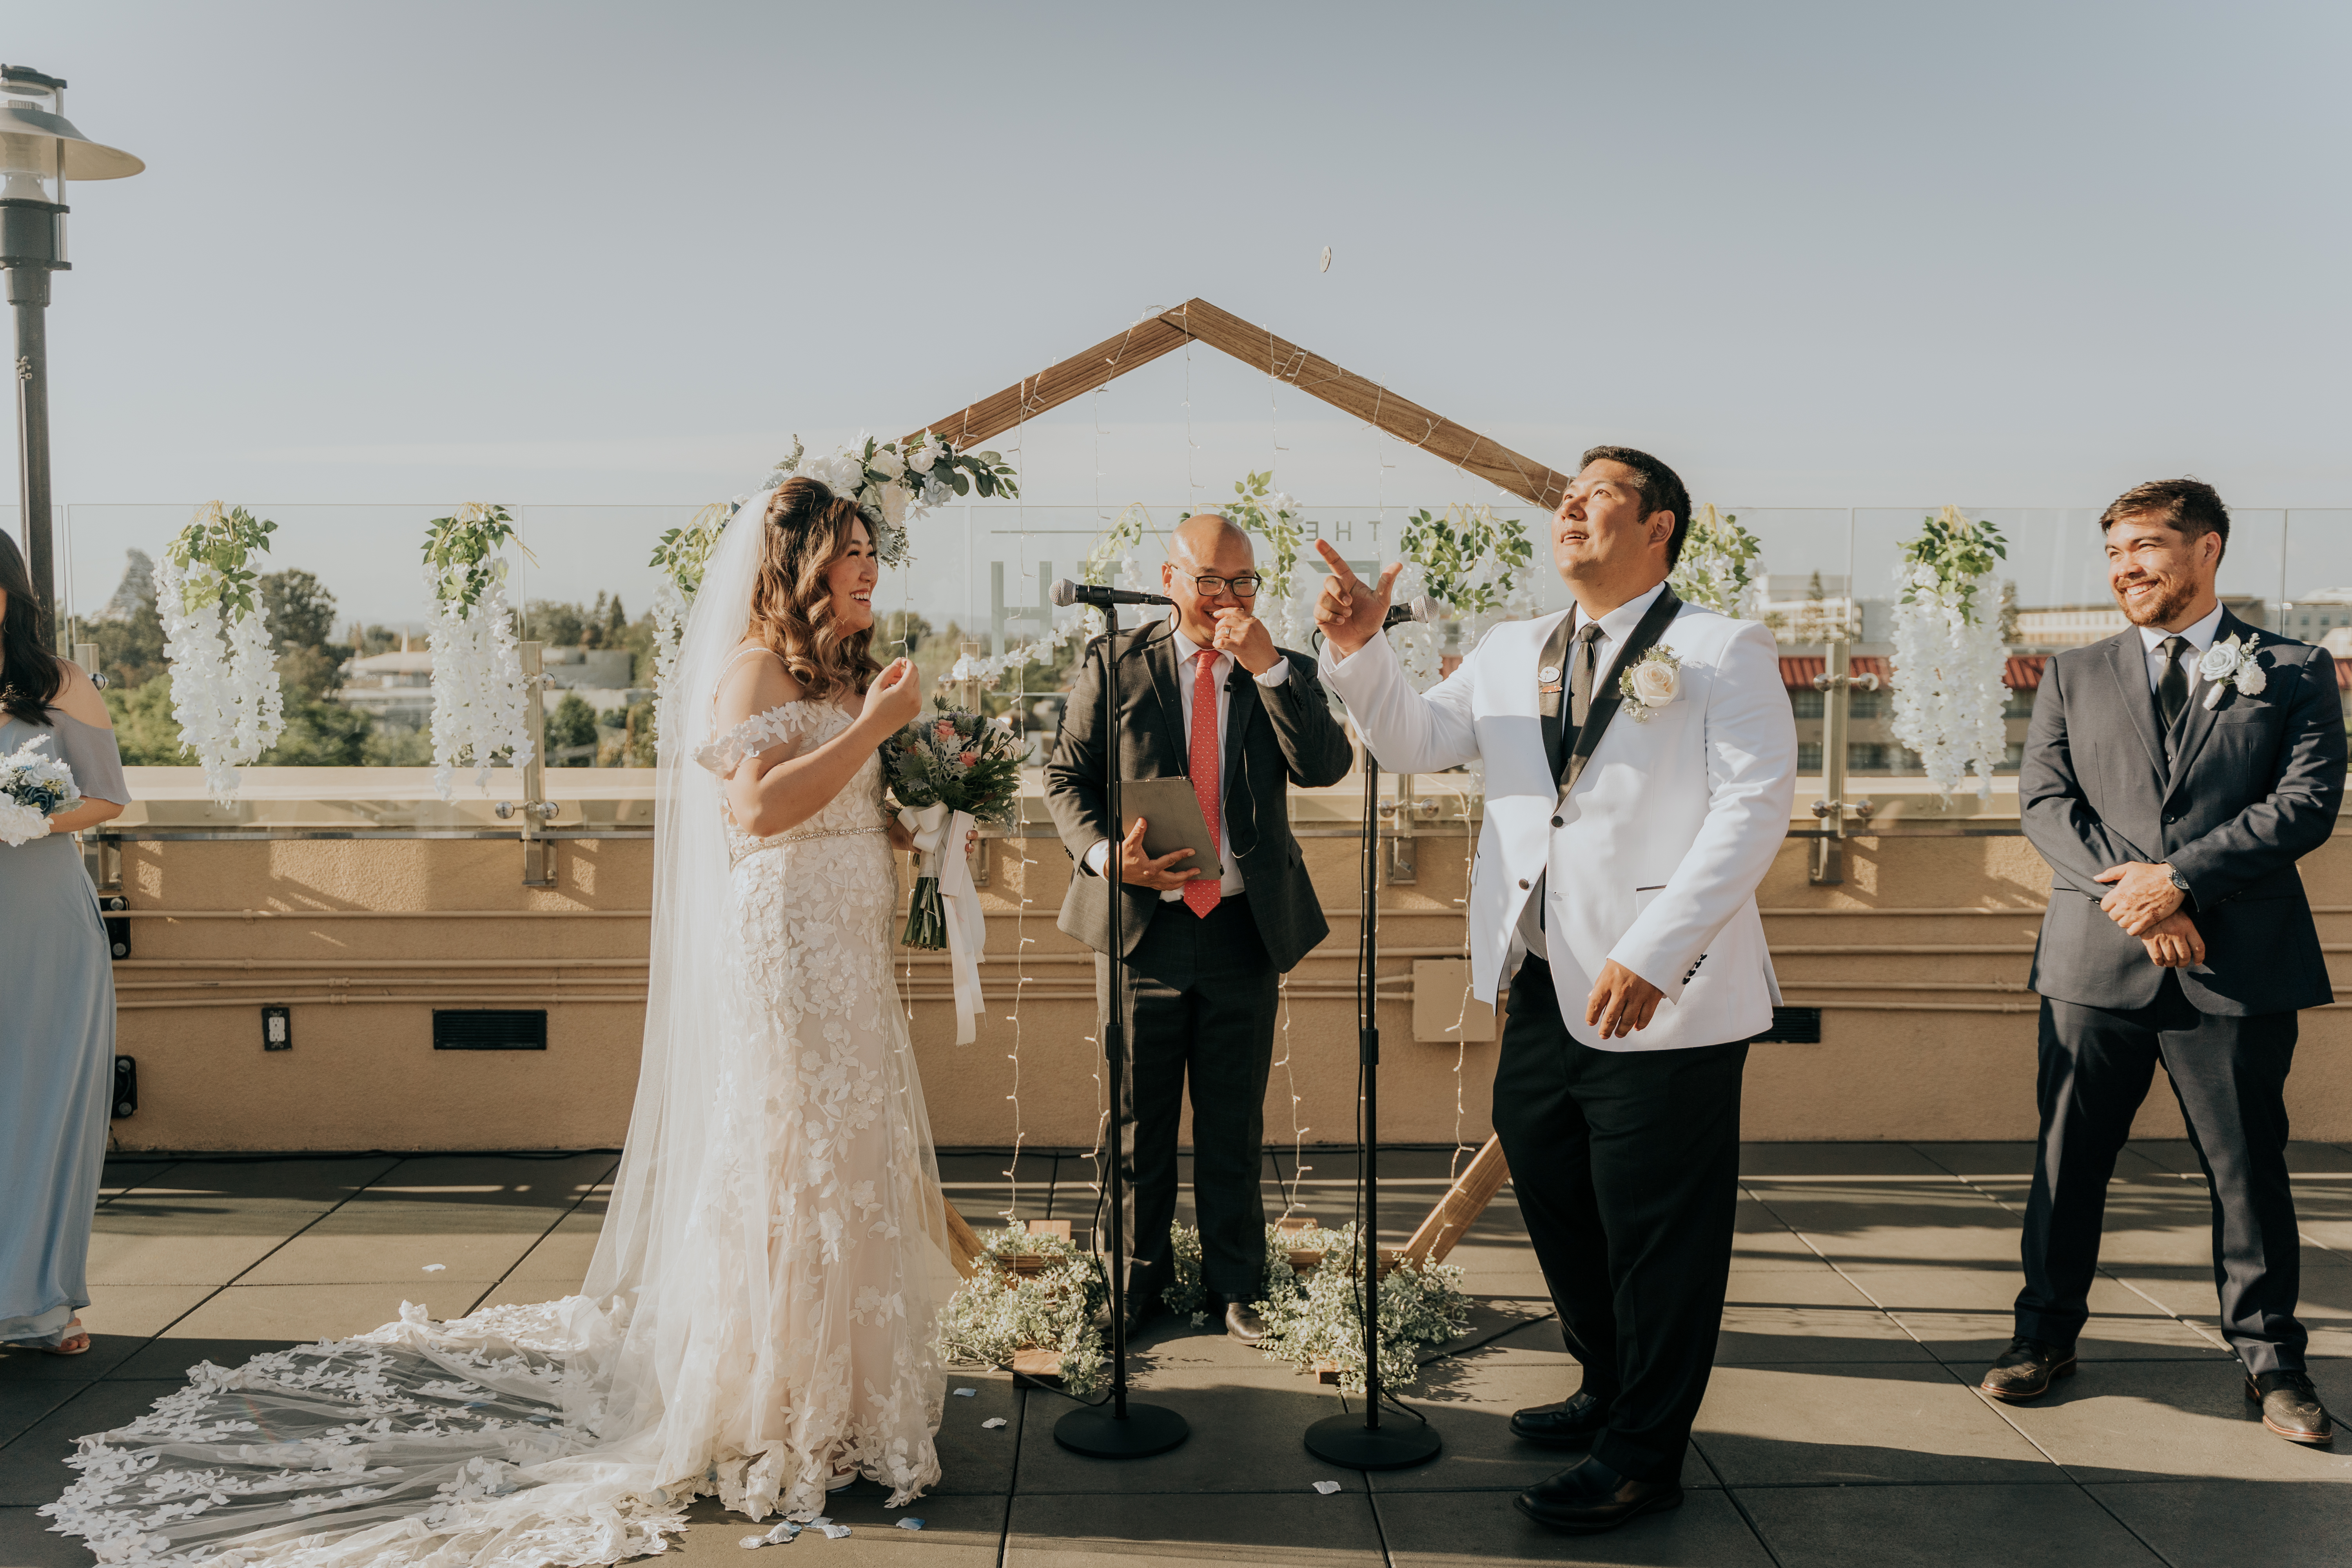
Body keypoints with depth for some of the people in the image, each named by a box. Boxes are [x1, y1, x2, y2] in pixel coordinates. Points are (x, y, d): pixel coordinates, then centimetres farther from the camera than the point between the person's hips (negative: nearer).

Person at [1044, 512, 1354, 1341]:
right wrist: (1106, 854, -14)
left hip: (1245, 925, 1)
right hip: (1140, 925, -1)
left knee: (1235, 1126, 10)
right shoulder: (1114, 665, 2)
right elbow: (1066, 777, 3)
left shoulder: (1285, 673, 4)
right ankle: (1139, 1279, 26)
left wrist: (1268, 667, -18)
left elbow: (1327, 767, -11)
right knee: (1139, 1122, 10)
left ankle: (1235, 1284, 25)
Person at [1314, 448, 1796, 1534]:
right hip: (1541, 992, 7)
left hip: (1663, 999, -6)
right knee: (1556, 1207, 19)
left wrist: (1655, 951, -23)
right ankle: (1609, 1393, 39)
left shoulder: (1723, 652, -4)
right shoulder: (1511, 653, 15)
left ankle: (1644, 1454, 19)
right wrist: (1358, 651, -9)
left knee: (1655, 1229, 3)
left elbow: (1756, 804, -14)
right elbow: (1416, 741, 10)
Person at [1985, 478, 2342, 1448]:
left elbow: (2308, 803, -5)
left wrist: (2178, 877, -15)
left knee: (2248, 1167, 6)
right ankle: (2046, 1333, 23)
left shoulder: (2294, 672, 7)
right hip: (2096, 958, 2)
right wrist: (2132, 898, -13)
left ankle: (2270, 1358, 21)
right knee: (2068, 1157, 8)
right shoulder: (2074, 677, 12)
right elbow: (2043, 802, 3)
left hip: (2236, 964, -1)